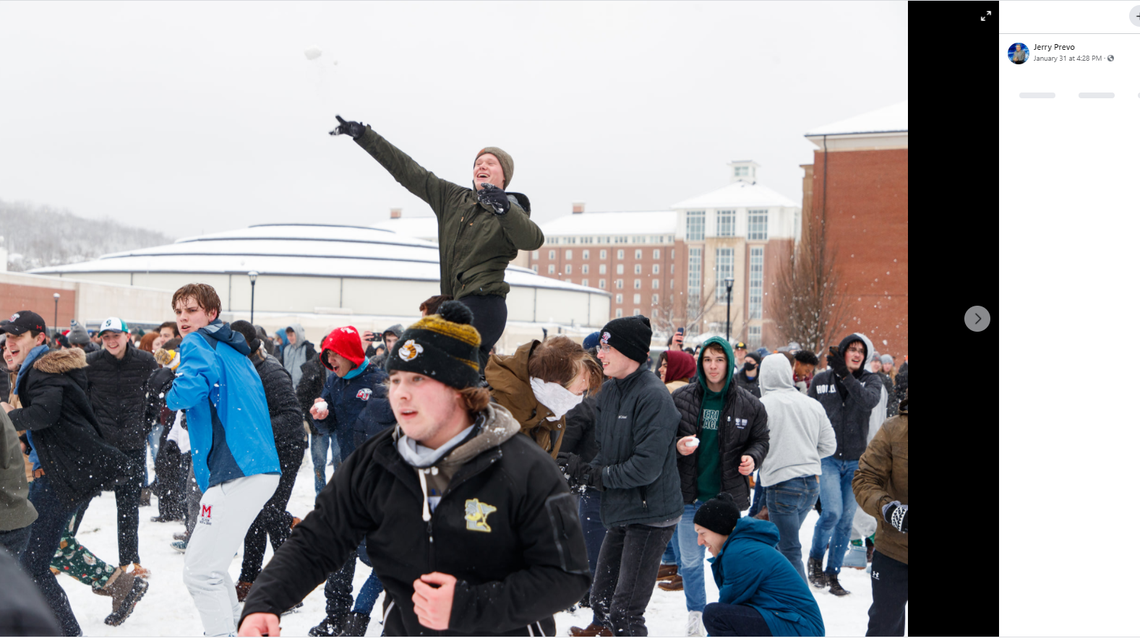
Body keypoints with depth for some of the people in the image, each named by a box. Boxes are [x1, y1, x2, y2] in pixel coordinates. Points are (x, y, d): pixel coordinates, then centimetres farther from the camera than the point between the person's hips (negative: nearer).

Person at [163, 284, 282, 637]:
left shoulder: (197, 344, -4)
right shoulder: (234, 352, 23)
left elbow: (188, 388, -23)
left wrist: (171, 397, -1)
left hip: (237, 474, -10)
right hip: (260, 468, 10)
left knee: (200, 571, -9)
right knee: (207, 558, 22)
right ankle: (233, 626, 30)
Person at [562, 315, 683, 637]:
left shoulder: (653, 396, -20)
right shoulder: (609, 390, 6)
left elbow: (646, 467, -25)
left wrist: (594, 475, -15)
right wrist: (581, 470, -6)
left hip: (649, 514, -8)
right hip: (620, 512, 8)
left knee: (624, 611, -5)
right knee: (602, 596, 19)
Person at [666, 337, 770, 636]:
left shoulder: (749, 405, 0)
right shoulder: (680, 399, -1)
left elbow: (760, 440, 9)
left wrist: (752, 457, -11)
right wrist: (677, 446, -16)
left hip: (728, 496, 0)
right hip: (689, 494, 1)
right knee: (690, 561, 8)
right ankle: (696, 616, 28)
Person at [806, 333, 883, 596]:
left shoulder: (870, 380, 3)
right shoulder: (821, 380, 4)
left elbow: (869, 401, -20)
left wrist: (846, 375, -28)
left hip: (855, 461, 2)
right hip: (826, 458, -2)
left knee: (846, 519, 5)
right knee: (832, 511, -17)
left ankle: (832, 574, 18)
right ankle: (815, 559, 7)